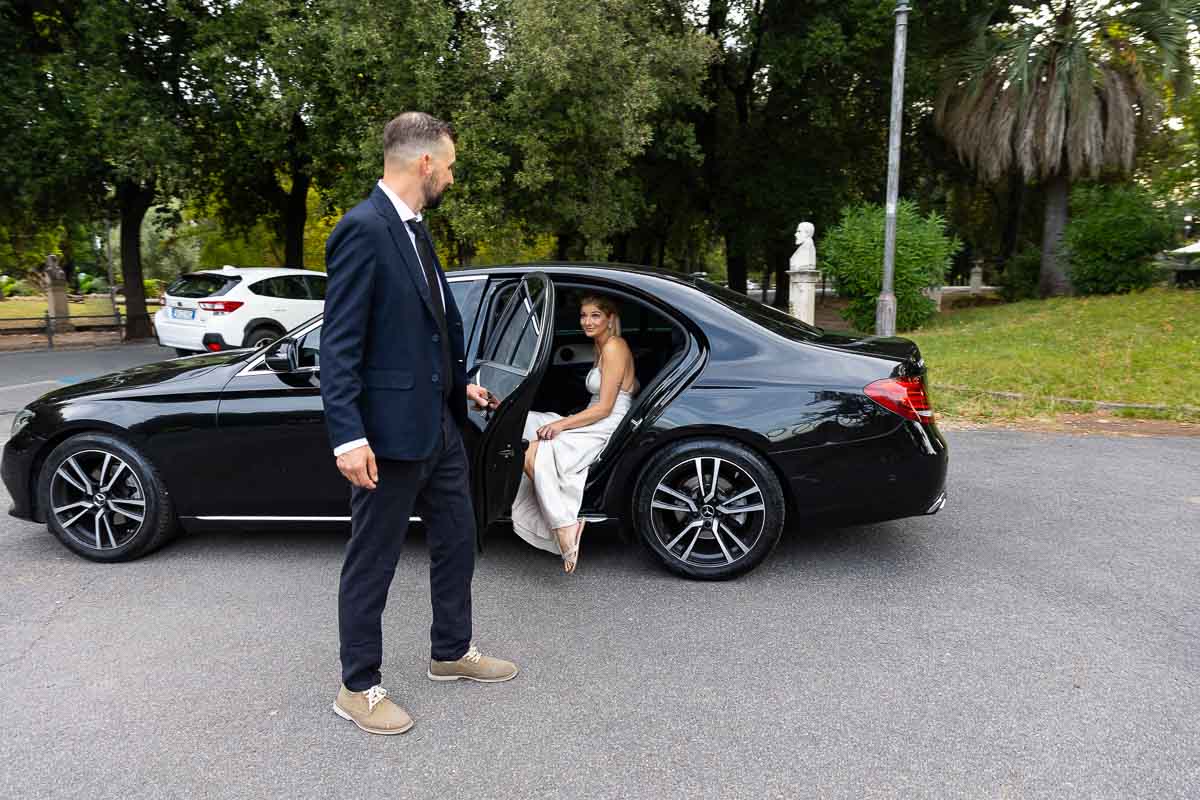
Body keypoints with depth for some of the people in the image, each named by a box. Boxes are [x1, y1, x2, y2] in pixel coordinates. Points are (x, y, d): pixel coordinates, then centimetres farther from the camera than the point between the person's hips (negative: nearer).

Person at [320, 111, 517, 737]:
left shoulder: (413, 228, 12)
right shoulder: (363, 229, -17)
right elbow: (339, 345, -20)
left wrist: (460, 385, 23)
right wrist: (348, 436, -24)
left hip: (438, 424, 10)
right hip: (390, 429, -10)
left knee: (456, 542, 20)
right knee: (372, 563, 6)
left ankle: (452, 653, 39)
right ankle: (358, 688, 24)